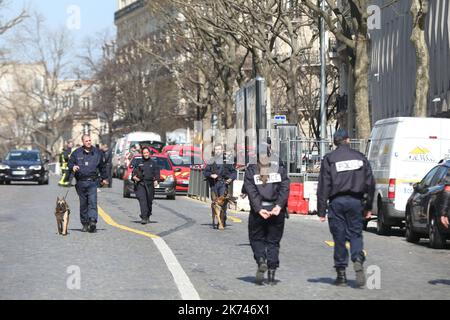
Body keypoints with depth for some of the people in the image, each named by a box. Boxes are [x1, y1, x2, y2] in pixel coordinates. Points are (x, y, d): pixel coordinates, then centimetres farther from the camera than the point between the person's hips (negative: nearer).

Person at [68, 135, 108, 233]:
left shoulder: (97, 152, 10)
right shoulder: (76, 153, 6)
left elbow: (102, 166, 21)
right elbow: (70, 163, 11)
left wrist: (104, 178, 24)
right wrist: (73, 167, -13)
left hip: (92, 181, -1)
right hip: (81, 182, 1)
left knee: (92, 201, -14)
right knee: (83, 203, 5)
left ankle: (93, 221, -25)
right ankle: (85, 224, 11)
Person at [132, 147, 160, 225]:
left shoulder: (153, 163, 12)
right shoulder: (139, 163, 13)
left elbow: (157, 173, 5)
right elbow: (134, 171, 18)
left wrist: (156, 180, -12)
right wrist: (134, 176, -4)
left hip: (150, 184, 1)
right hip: (140, 184, -1)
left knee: (149, 201, 6)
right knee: (142, 200, -15)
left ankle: (148, 216, 26)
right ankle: (144, 217, -22)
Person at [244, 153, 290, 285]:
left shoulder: (250, 171, 6)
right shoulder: (281, 170, 10)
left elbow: (251, 192, -6)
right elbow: (285, 189, -4)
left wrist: (259, 209, -14)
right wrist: (279, 206, -14)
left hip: (258, 211, -1)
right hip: (277, 211, 2)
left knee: (256, 239, 15)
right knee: (273, 241, 10)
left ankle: (261, 261, -12)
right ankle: (272, 274, 3)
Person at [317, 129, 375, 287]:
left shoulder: (329, 159, -1)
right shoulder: (360, 157, 7)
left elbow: (323, 186, -4)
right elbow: (370, 183, 9)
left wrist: (322, 210, -2)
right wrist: (368, 207, 16)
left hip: (337, 202, -1)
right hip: (355, 201, 2)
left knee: (339, 237, 4)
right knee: (355, 234, 9)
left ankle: (341, 274, 6)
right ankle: (358, 260, -17)